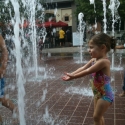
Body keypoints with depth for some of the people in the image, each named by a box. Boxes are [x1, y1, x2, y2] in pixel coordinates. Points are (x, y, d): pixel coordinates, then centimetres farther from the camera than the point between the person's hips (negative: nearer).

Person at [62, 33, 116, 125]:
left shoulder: (103, 61, -27)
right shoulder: (94, 60, 1)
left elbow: (87, 71, -27)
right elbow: (83, 68, -2)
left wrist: (72, 77, -22)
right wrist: (71, 74, -14)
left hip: (105, 95, -9)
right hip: (98, 93, 9)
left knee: (96, 117, 3)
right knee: (98, 116, 22)